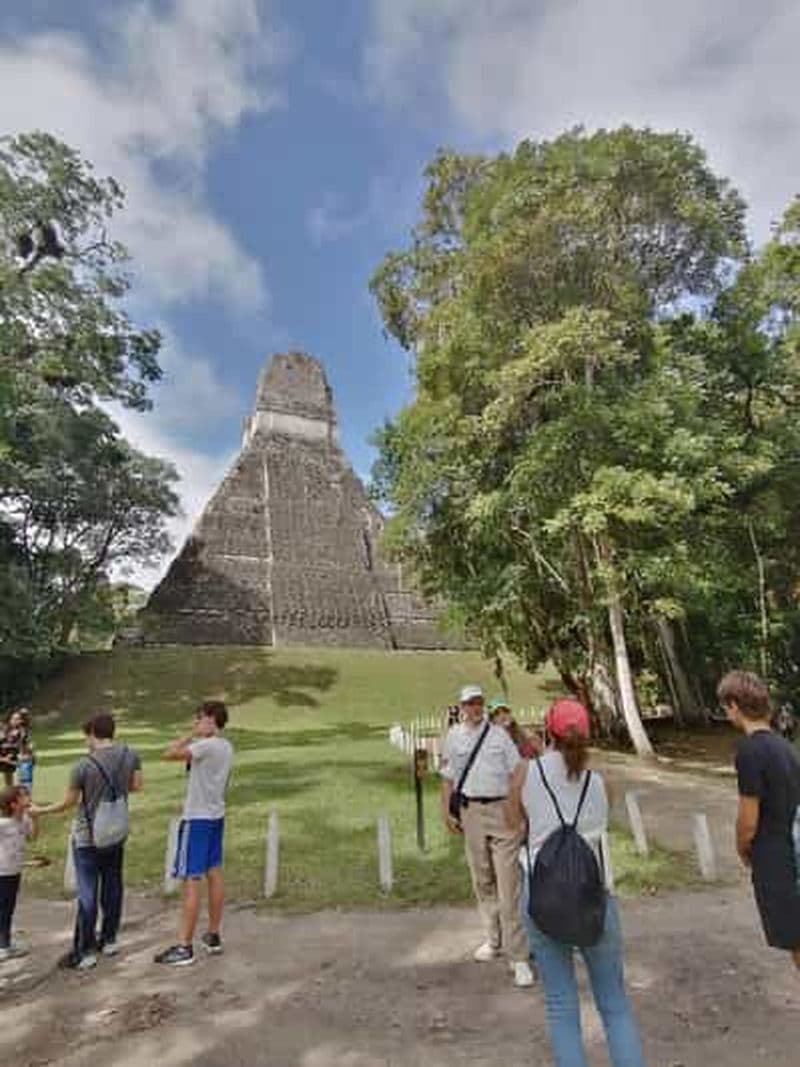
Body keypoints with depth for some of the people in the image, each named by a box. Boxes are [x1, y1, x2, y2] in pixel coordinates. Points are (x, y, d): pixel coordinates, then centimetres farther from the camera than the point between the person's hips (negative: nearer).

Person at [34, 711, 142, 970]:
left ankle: (85, 952, 16)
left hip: (87, 837, -5)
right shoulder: (130, 755, -9)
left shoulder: (84, 765, -20)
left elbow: (68, 803, -8)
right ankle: (109, 940, 31)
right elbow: (136, 785, 0)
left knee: (87, 893, 6)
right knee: (112, 887, 17)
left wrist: (40, 810, 10)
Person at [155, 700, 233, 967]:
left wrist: (193, 734, -13)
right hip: (216, 817, 9)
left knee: (191, 881, 0)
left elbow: (169, 754, -19)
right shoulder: (226, 747, 6)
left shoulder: (207, 745, -21)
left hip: (198, 819, -9)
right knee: (214, 874, 16)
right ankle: (213, 936, 28)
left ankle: (184, 948, 9)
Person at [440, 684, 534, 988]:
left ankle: (518, 955, 5)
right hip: (471, 812, 2)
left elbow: (517, 772, 3)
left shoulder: (499, 734, 0)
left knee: (508, 882, -4)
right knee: (483, 880, 15)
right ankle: (494, 939, 33)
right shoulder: (453, 736, 4)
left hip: (502, 809, -2)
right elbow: (448, 777, 9)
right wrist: (446, 812, 5)